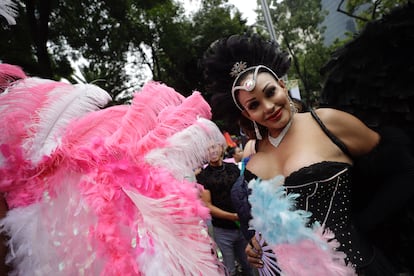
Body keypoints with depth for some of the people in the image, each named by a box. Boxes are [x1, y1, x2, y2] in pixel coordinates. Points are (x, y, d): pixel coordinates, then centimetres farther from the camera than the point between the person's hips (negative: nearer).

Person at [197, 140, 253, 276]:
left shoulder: (233, 168, 3)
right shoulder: (203, 175, -8)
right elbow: (207, 206, -11)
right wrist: (233, 216, -18)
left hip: (243, 226, 4)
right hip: (222, 230, -3)